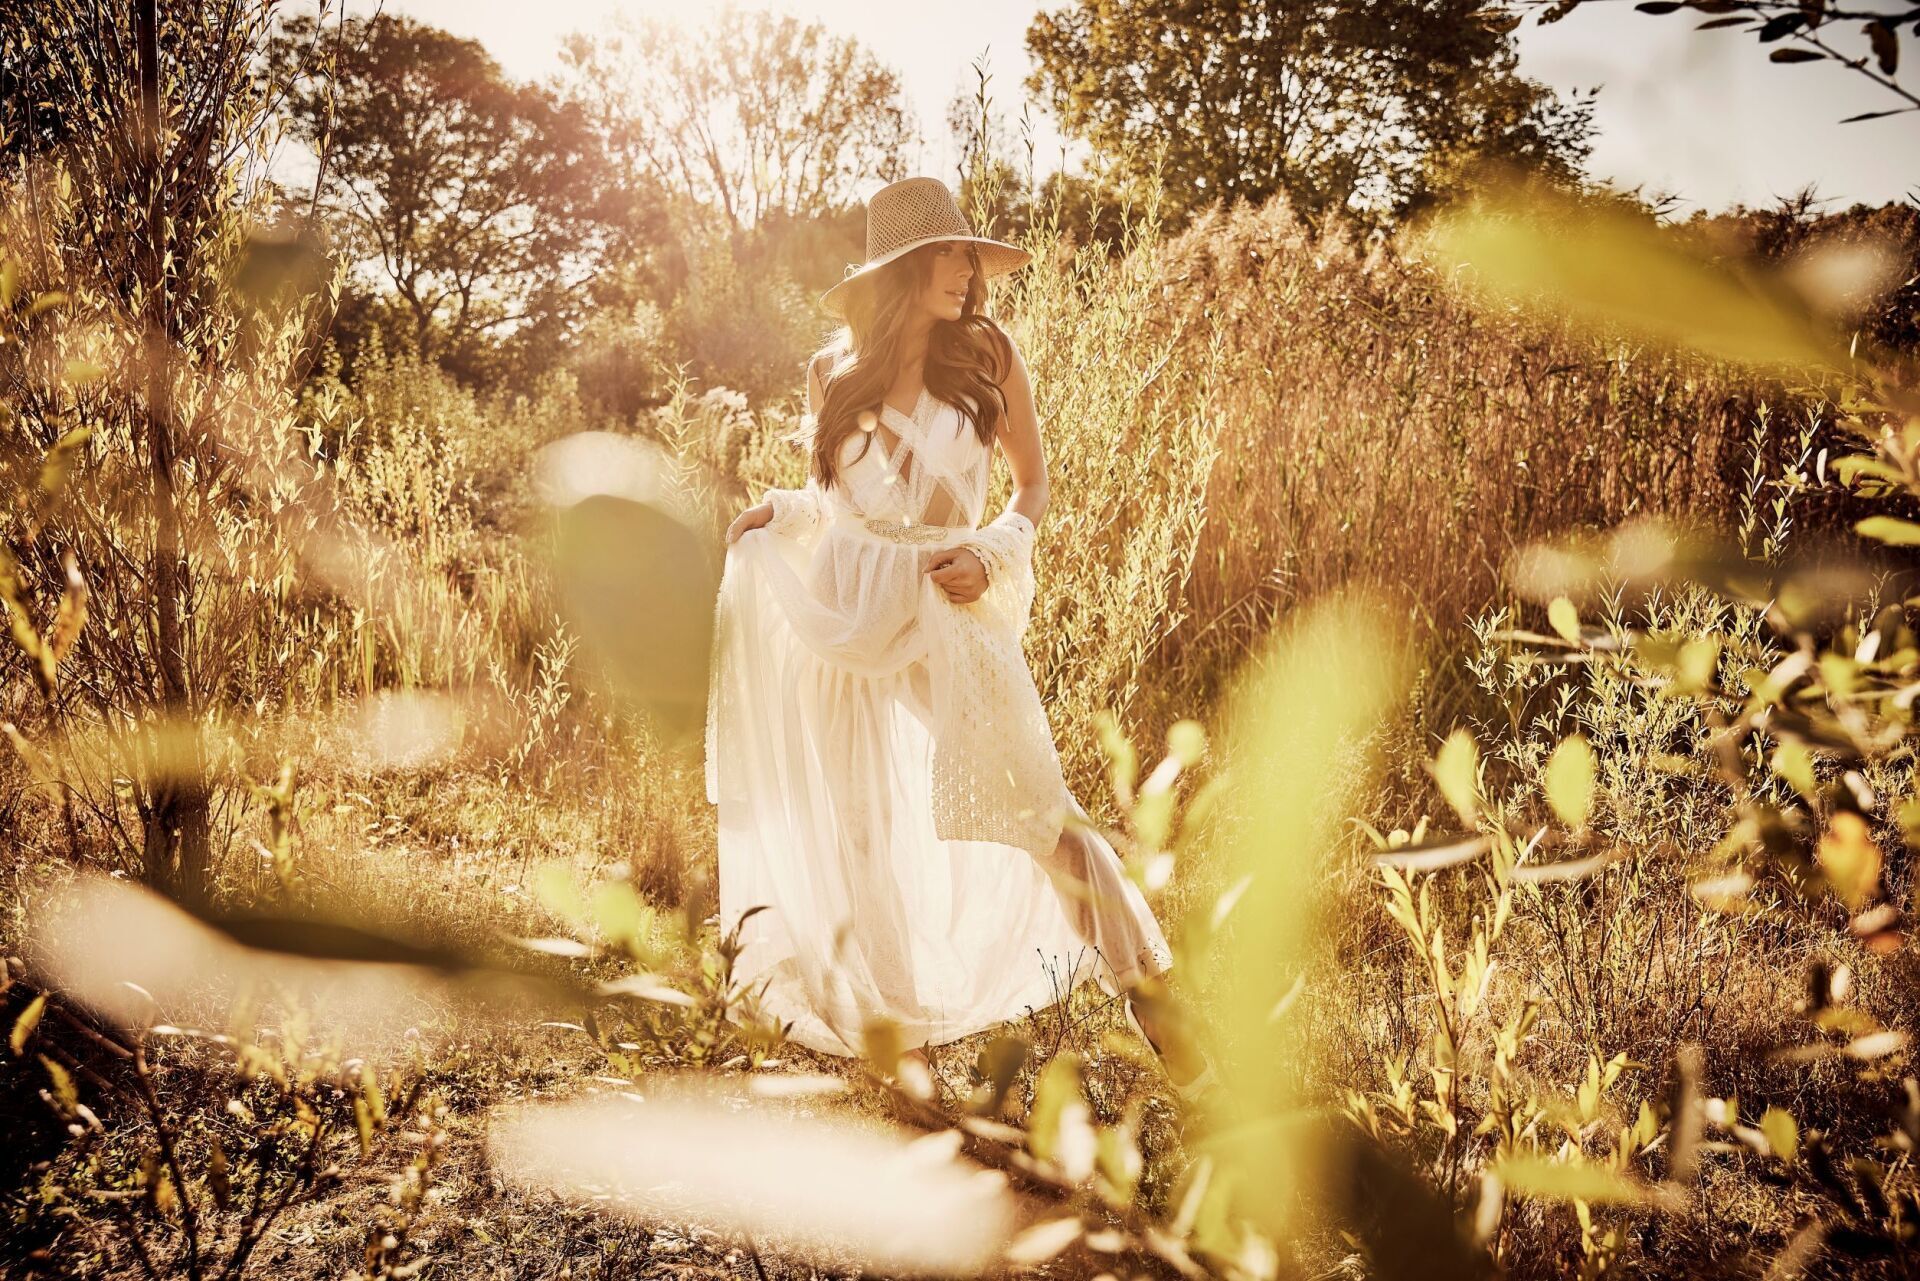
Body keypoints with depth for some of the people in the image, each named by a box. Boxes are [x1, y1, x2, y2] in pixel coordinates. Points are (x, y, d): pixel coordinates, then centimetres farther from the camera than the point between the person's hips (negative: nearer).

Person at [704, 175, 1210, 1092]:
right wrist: (780, 511, -5)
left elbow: (1036, 484, 5)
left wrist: (993, 553, -13)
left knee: (1034, 805, -12)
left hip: (951, 615, -2)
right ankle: (890, 1030, 27)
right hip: (843, 619, 2)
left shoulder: (989, 359, -2)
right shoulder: (833, 371, 1)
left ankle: (1154, 1008, -5)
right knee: (856, 836, 9)